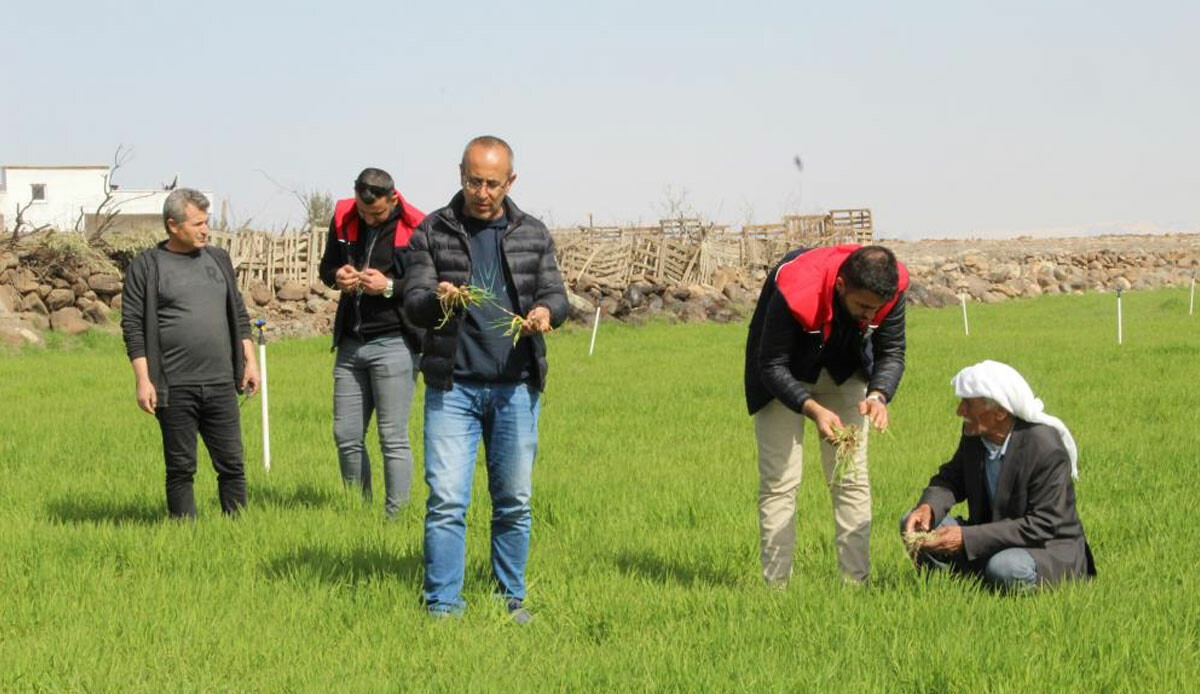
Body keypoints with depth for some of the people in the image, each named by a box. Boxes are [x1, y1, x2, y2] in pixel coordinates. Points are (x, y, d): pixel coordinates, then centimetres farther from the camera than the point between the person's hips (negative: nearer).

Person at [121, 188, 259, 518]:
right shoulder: (147, 266, 0)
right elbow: (133, 326, -4)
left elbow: (239, 315, 20)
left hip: (221, 383, 4)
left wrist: (249, 361, 13)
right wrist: (143, 380, -10)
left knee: (232, 464, 3)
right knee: (181, 469, 2)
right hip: (175, 388, -4)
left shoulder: (218, 259, 15)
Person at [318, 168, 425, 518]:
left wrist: (390, 287, -20)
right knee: (346, 436, 8)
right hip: (350, 344, 6)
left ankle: (396, 516, 2)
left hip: (393, 342, -6)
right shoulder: (343, 218, 7)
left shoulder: (416, 227, -8)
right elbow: (326, 267, 20)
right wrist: (337, 276, -3)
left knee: (393, 439, -4)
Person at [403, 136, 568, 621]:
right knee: (446, 500, -8)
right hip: (452, 387, -2)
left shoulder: (533, 235, 10)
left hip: (516, 387, 2)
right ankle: (443, 605, -2)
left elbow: (556, 293, 8)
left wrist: (546, 311, -17)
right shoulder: (432, 232, 4)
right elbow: (412, 302, 0)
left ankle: (510, 600, 19)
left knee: (514, 502, 7)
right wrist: (438, 300, -24)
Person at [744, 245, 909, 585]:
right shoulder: (794, 292, -40)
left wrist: (878, 395, -34)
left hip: (844, 373, 4)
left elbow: (892, 352, -13)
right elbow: (773, 366, -30)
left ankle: (857, 581, 2)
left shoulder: (891, 288, -27)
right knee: (779, 481, -9)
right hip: (786, 374, -4)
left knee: (852, 479, -1)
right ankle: (776, 587, -7)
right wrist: (813, 409, -44)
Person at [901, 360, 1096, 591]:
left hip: (1049, 547, -7)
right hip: (994, 544, 7)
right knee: (913, 524, -7)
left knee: (1006, 569, -40)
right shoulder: (974, 434, -4)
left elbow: (1044, 524, -27)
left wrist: (967, 537, -33)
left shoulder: (1047, 450, -26)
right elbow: (952, 477, 8)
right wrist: (928, 507, -18)